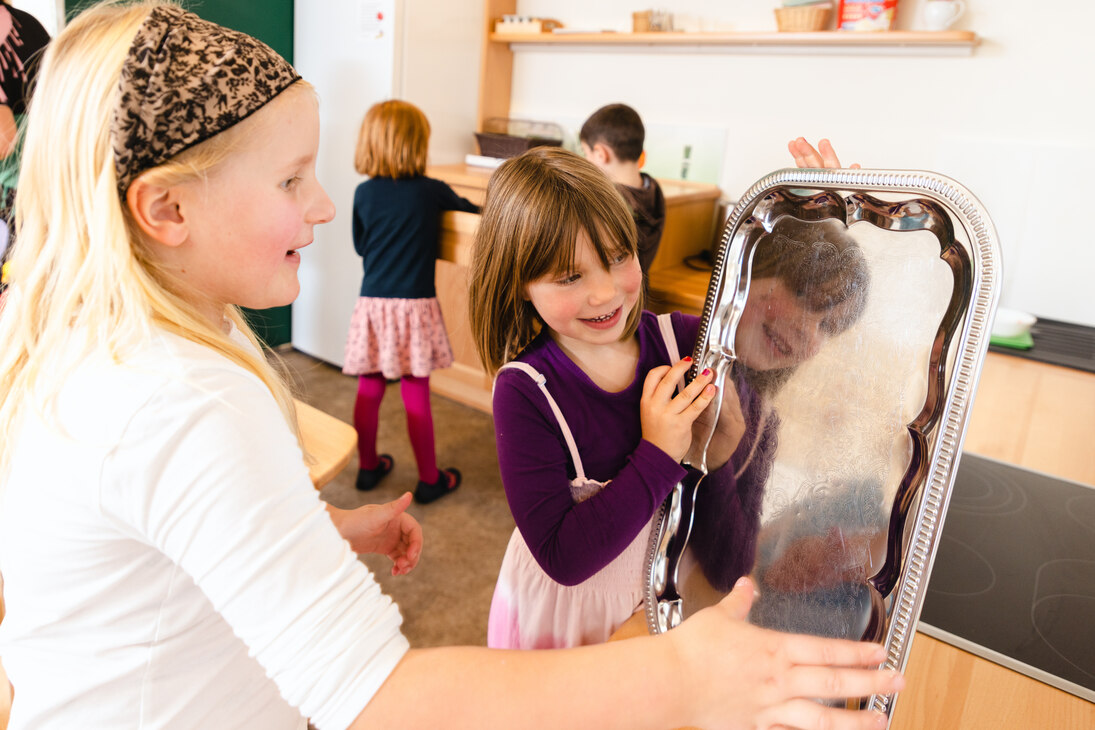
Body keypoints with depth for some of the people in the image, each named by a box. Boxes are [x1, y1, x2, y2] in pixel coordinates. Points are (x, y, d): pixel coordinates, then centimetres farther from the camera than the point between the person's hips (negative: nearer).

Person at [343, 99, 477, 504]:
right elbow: (471, 210, 11)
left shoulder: (364, 193, 2)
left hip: (372, 303, 3)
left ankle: (368, 466, 28)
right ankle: (430, 479, 16)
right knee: (416, 395, 3)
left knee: (369, 390, 12)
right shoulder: (432, 191, -6)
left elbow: (359, 246, 14)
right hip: (415, 304, -3)